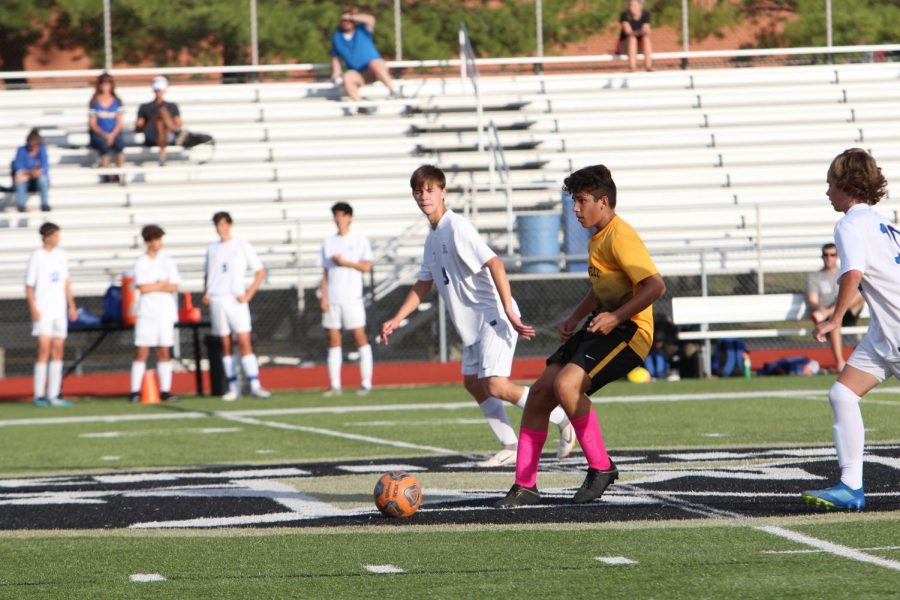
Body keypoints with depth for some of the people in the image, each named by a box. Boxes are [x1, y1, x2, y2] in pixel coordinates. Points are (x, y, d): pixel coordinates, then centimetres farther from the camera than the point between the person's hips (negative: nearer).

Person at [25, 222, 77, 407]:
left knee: (58, 350, 5)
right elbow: (29, 286, -6)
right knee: (44, 349, -12)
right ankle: (39, 395, -9)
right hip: (43, 311, -6)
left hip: (59, 310, 6)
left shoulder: (61, 255, 10)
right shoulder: (36, 257, -7)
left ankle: (53, 395, 9)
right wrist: (33, 309, -15)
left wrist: (71, 305, 13)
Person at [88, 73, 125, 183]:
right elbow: (92, 124, 0)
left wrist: (112, 135, -13)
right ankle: (105, 175, -28)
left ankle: (118, 175, -28)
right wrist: (104, 134, -14)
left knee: (119, 144, -33)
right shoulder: (94, 102, 2)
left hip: (114, 133, 1)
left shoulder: (117, 102, 7)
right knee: (104, 145, -36)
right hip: (98, 134, -1)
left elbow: (119, 123, 5)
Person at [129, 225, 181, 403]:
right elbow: (143, 288, -12)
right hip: (147, 313, -2)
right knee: (141, 351, -5)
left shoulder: (167, 261, 7)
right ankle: (135, 391, -5)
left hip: (165, 313, 2)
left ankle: (165, 390, 6)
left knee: (164, 352, 4)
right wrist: (163, 285, -4)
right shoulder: (141, 263, 0)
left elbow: (174, 287, -1)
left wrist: (153, 287, -9)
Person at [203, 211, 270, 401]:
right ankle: (233, 387, 6)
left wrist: (248, 294, -6)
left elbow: (260, 271, 3)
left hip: (236, 300, -3)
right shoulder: (212, 249, 13)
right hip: (216, 300, 3)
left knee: (244, 342, -10)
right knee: (225, 345, 3)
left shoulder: (242, 246, 2)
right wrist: (205, 293, 5)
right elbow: (207, 274, 23)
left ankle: (255, 385, -12)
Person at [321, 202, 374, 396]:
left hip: (352, 298, -4)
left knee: (360, 336, -6)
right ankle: (335, 385, 2)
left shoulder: (360, 240, 2)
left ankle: (366, 383, -3)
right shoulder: (328, 242, 13)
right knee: (333, 339, 1)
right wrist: (324, 297, 3)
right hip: (332, 299, 4)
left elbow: (366, 266, -6)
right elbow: (325, 272, 12)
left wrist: (344, 262, -12)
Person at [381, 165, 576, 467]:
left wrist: (508, 310, -30)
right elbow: (423, 285, 26)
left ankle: (563, 420, -5)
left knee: (495, 386, -17)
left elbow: (494, 263, -24)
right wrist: (396, 320, 19)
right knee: (473, 383, 10)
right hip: (472, 322, 10)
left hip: (493, 315, -10)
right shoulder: (433, 238, 15)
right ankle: (511, 447, 17)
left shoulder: (457, 227, -15)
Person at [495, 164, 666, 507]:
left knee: (566, 384, -29)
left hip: (628, 332, -10)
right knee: (540, 392, 0)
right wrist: (575, 317, 17)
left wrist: (616, 317, -27)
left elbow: (655, 286, -24)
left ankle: (601, 467, -12)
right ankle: (525, 486, 6)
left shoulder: (620, 237, -15)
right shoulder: (597, 237, 16)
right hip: (600, 327, 10)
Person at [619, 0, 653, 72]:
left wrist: (645, 32, -35)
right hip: (625, 44, -2)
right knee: (632, 38, -33)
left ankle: (648, 66, -41)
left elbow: (646, 31, -13)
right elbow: (628, 32, -25)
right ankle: (632, 67, -48)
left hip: (641, 46, 2)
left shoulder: (646, 14, -6)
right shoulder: (624, 15, -14)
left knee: (646, 38, -29)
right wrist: (639, 32, -42)